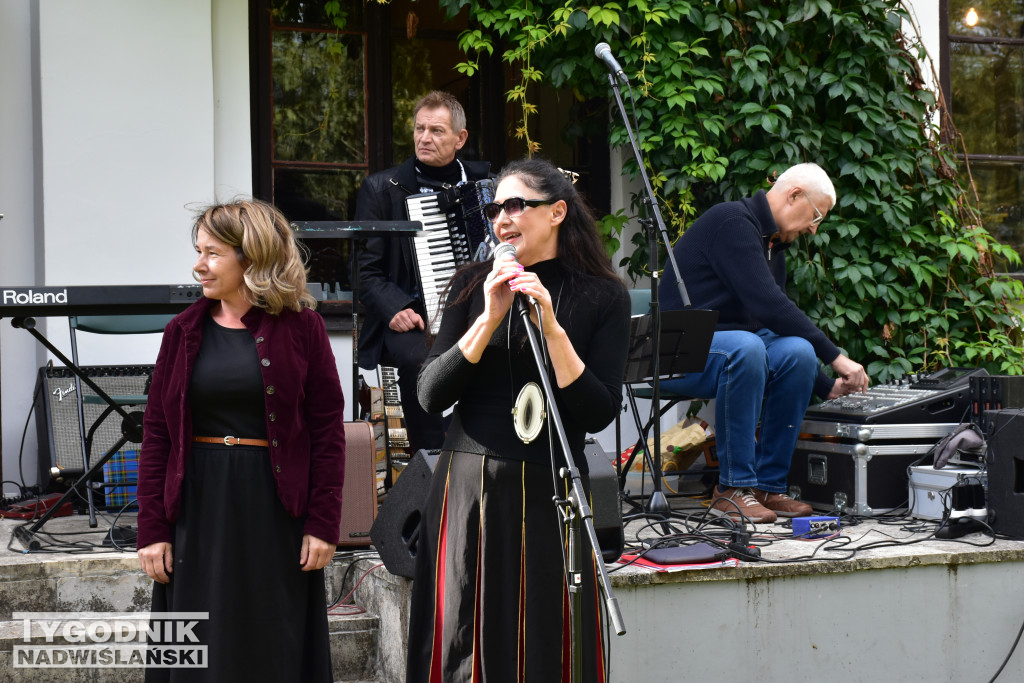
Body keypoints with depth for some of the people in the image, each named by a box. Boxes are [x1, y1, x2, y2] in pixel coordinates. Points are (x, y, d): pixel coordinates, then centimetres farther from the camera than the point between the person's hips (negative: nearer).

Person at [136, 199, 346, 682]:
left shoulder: (301, 327, -2)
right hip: (198, 509, 2)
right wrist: (151, 530, -1)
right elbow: (156, 434, 5)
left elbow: (328, 429, -3)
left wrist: (323, 523, -8)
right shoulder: (184, 331, 6)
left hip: (275, 510, -2)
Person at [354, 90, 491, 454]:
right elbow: (366, 269, 2)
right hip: (412, 318, -2)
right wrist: (395, 309, -16)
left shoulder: (483, 180, 15)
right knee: (420, 358, -35)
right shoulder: (381, 188, 7)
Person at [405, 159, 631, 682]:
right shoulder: (472, 286, 5)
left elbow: (598, 414, -8)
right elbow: (430, 396, -3)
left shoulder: (603, 298, 0)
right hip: (467, 488, 2)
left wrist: (551, 326, -16)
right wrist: (489, 318, -12)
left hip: (549, 493, -1)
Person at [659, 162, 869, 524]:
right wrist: (835, 357, -20)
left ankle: (767, 485, -12)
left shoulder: (773, 246, 16)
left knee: (797, 352, -19)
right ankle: (733, 488, -27)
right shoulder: (733, 222, -15)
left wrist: (828, 387, 10)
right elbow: (767, 305, -24)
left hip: (731, 345, 8)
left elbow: (779, 323, 18)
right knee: (745, 347, -37)